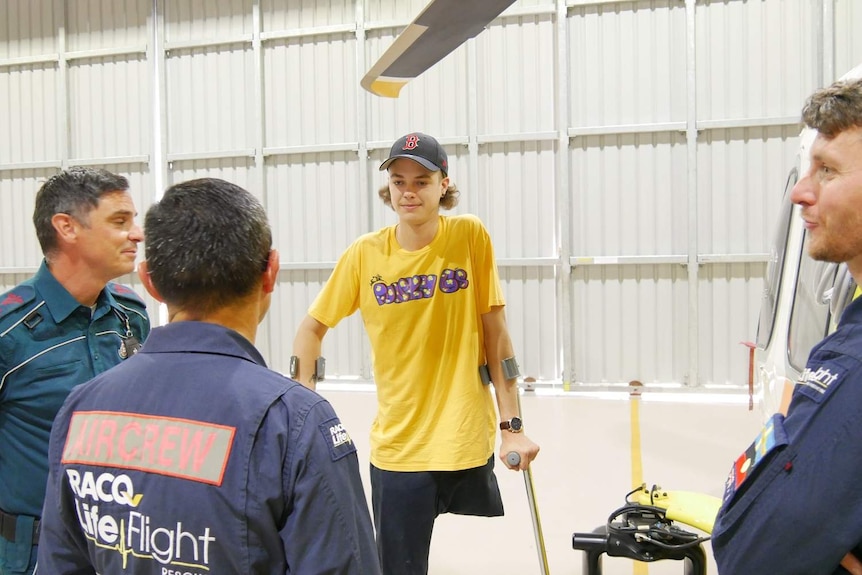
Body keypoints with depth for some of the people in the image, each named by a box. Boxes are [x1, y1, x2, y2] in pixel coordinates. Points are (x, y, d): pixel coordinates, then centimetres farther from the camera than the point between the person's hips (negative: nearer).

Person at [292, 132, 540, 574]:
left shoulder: (470, 236, -6)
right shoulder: (365, 254, -4)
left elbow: (494, 333, -2)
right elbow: (312, 328, 6)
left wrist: (511, 425, -3)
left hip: (467, 440, 0)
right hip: (397, 447, 1)